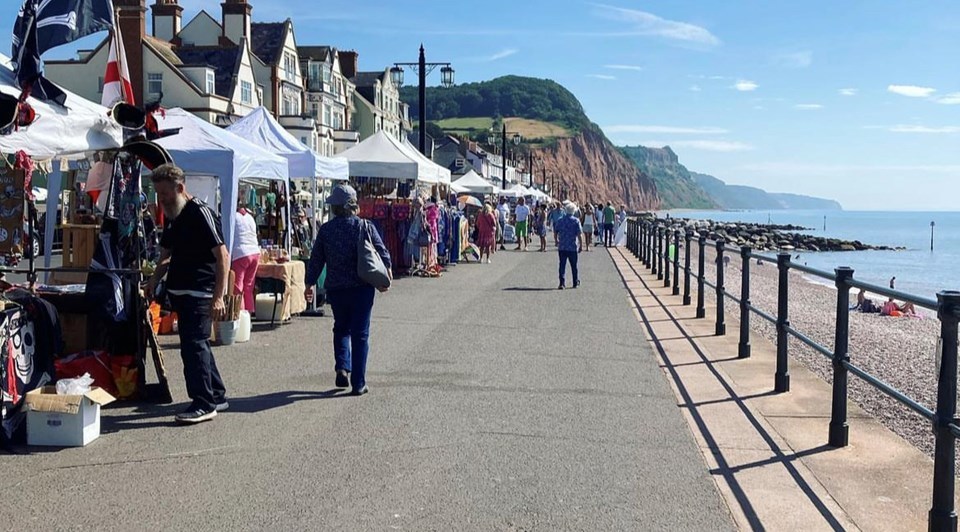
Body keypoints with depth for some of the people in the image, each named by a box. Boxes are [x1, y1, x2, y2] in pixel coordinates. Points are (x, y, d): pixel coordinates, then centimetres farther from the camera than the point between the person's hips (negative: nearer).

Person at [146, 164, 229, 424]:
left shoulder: (200, 213, -13)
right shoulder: (172, 216, 14)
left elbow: (223, 256, -18)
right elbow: (167, 256, 24)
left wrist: (218, 297, -24)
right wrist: (154, 281, 7)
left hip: (200, 293, -9)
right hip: (180, 292, 9)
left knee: (193, 345, -10)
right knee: (197, 344, 14)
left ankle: (203, 404, -3)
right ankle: (217, 396, 26)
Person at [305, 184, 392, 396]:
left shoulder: (325, 230, -1)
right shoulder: (365, 227, -4)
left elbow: (316, 260, 3)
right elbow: (382, 253, -5)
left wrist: (310, 283, 13)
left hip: (336, 289, 2)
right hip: (362, 288, -2)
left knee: (341, 328, 22)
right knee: (360, 334, 3)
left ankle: (342, 367, 4)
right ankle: (358, 383, 1)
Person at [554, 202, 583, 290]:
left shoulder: (560, 220, 3)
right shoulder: (576, 221, -5)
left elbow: (555, 233, 6)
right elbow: (580, 234, -10)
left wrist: (557, 242, 22)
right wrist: (581, 245, -1)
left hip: (562, 247, 1)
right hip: (573, 247, -1)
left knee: (562, 265, 2)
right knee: (574, 266, 12)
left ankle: (562, 283, -8)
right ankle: (576, 282, 22)